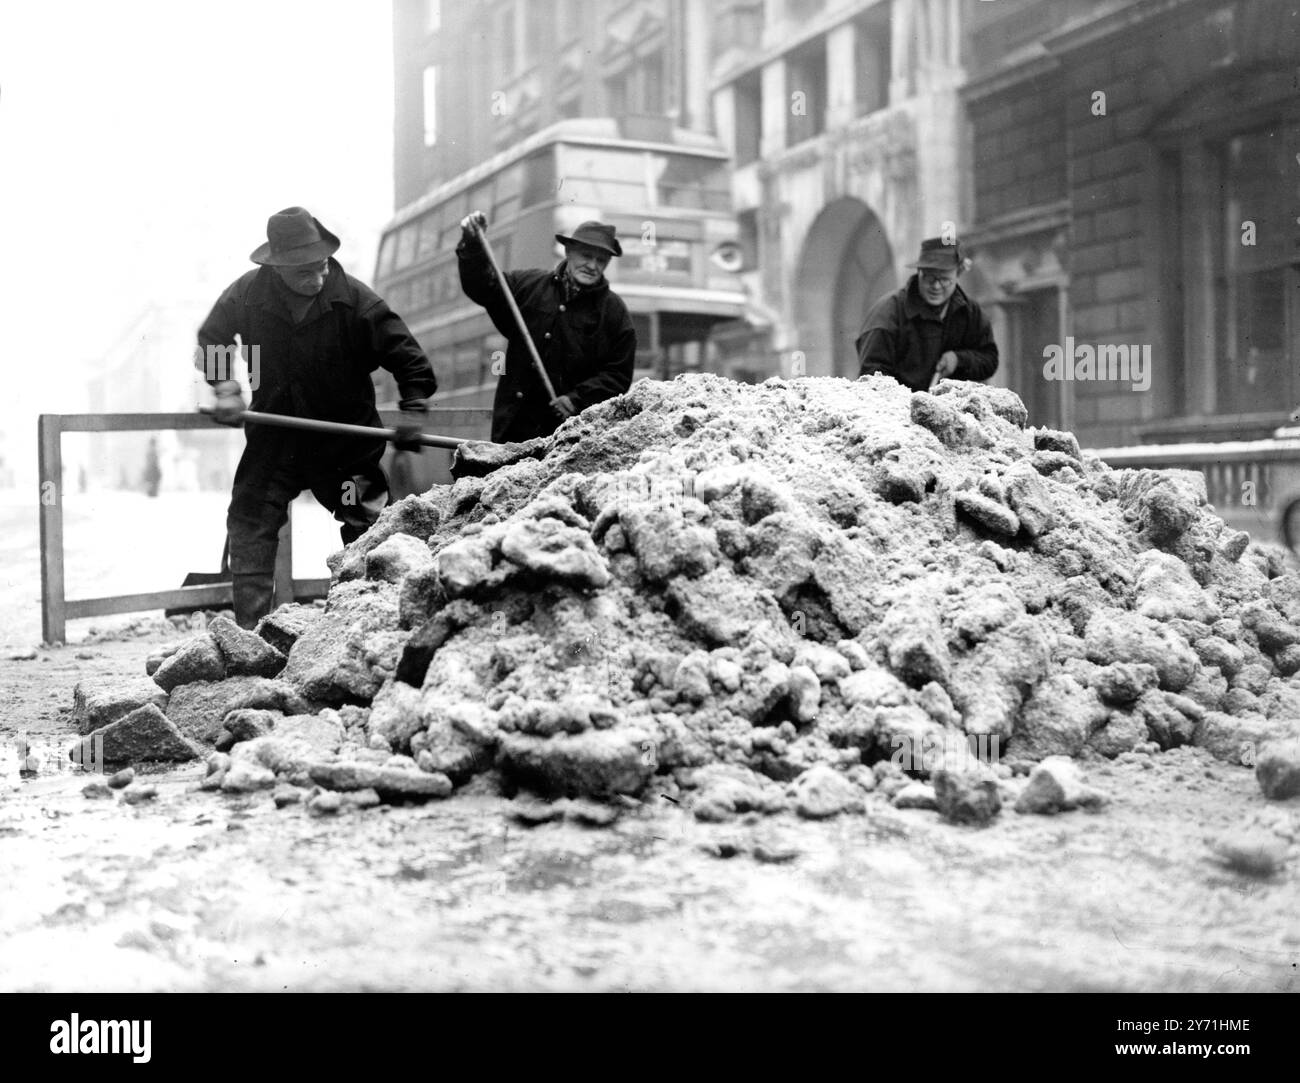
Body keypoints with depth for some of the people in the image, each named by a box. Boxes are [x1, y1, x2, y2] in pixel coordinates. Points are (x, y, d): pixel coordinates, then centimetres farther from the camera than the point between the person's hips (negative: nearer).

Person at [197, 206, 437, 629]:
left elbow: (406, 355, -9)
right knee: (248, 527, -2)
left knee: (371, 531, -1)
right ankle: (250, 629, 6)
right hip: (272, 439, 2)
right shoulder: (247, 294, -9)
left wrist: (413, 408, -20)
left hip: (346, 442, -2)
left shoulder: (354, 299, -15)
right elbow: (209, 341, 9)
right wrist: (225, 388, -6)